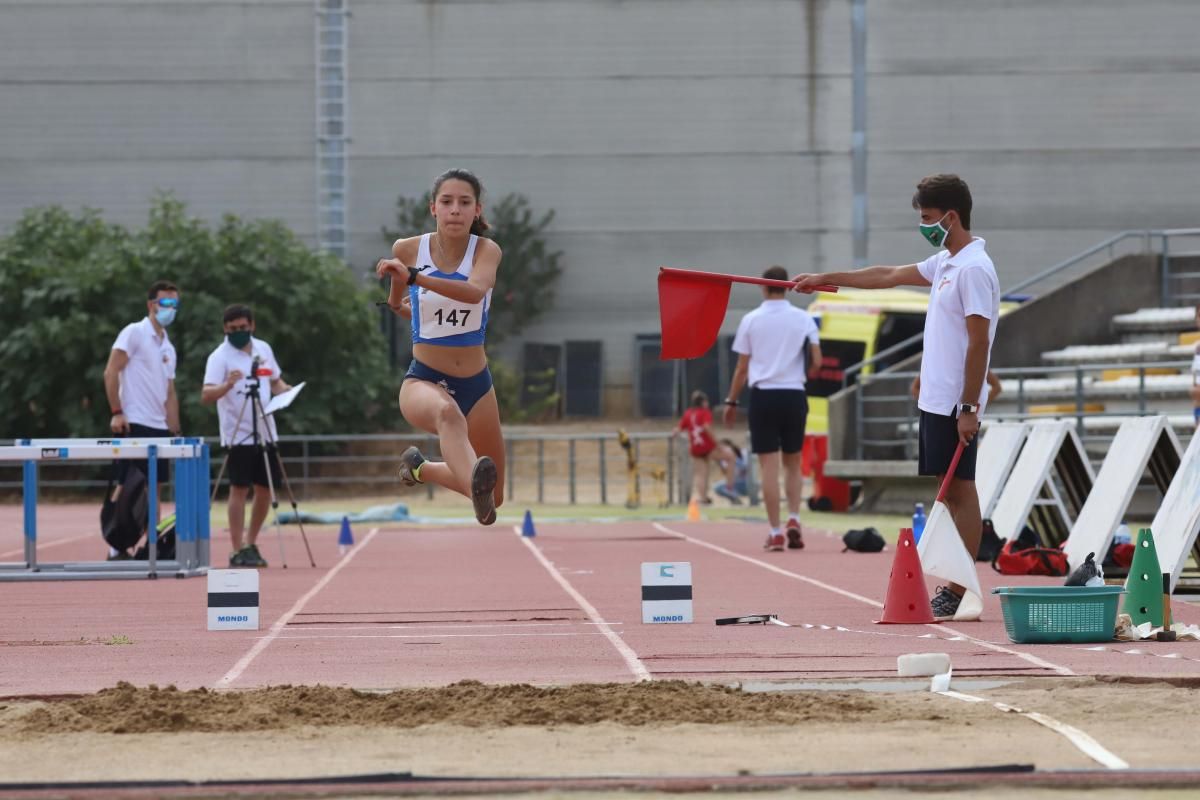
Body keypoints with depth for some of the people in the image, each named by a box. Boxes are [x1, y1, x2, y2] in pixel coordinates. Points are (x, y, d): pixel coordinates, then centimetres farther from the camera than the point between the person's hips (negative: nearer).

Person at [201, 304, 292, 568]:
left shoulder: (263, 349, 9)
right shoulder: (220, 356, -10)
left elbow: (275, 381, 21)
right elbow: (206, 396, -20)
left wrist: (287, 391, -1)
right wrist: (227, 385, -39)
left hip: (266, 433, 6)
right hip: (238, 434, -6)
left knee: (266, 489, 9)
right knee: (239, 489, -8)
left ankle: (252, 544, 22)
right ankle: (238, 551, -7)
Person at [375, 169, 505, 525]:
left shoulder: (486, 251, -11)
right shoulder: (408, 249, -7)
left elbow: (475, 292, -36)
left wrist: (414, 276, -46)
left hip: (476, 384, 2)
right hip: (424, 379, -2)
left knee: (493, 496, 12)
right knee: (447, 412, -42)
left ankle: (421, 467, 39)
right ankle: (477, 491, -70)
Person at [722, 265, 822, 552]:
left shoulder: (751, 320, 1)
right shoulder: (803, 318, 2)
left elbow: (742, 368, 2)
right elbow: (816, 361, -1)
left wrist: (731, 402, 12)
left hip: (763, 396, -1)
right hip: (794, 396, 1)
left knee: (769, 466, 0)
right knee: (793, 464, 14)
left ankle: (775, 532, -2)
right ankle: (794, 520, -3)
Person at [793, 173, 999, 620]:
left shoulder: (973, 269, -15)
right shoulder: (946, 262, 14)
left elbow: (978, 341, -19)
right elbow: (890, 276, 27)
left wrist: (968, 407, -21)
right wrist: (826, 279, 32)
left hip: (955, 404, -9)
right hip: (936, 399, 9)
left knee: (961, 490, -7)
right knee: (950, 490, 8)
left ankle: (959, 594, -6)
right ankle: (952, 588, 9)